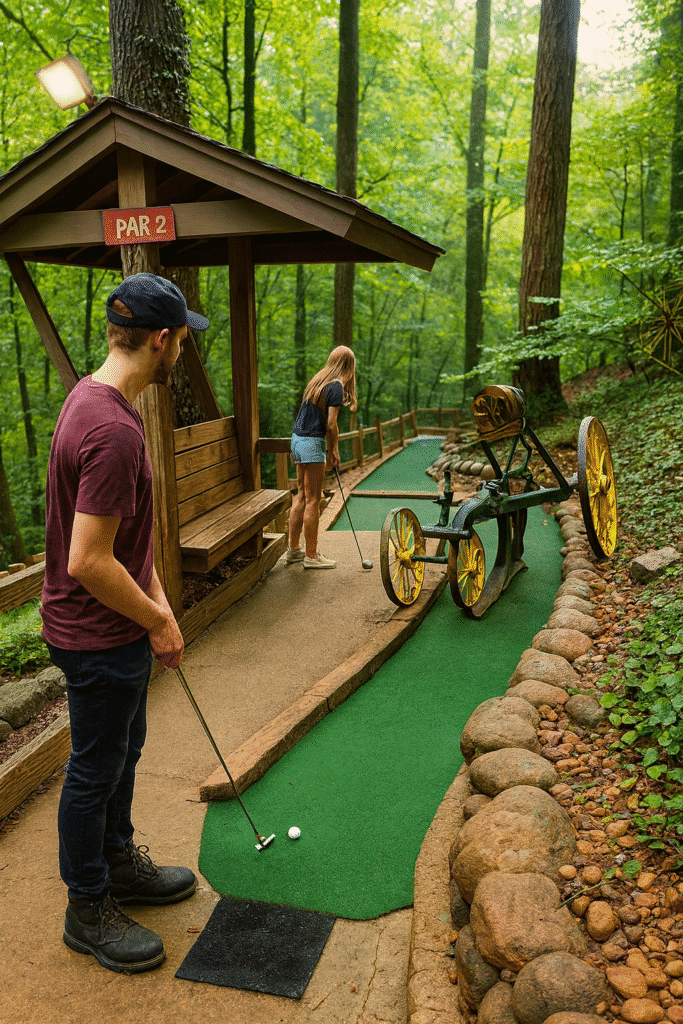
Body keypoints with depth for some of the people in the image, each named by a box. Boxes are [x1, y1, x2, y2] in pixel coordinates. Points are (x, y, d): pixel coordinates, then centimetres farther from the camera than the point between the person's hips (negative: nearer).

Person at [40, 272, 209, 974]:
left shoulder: (92, 398, 4)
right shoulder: (114, 431, -29)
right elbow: (88, 562, -30)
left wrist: (155, 595, 8)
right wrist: (156, 621, -15)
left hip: (118, 628, 10)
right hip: (99, 638, -10)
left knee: (121, 752, 25)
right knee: (95, 771, 10)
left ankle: (118, 862, 46)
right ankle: (89, 910, 32)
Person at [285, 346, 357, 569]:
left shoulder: (317, 381, 13)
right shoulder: (336, 387, -12)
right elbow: (331, 425, -16)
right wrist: (334, 450, -2)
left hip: (297, 439, 9)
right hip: (313, 442, -9)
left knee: (301, 496, 15)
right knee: (313, 500, -3)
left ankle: (293, 549, 22)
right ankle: (311, 556, 4)